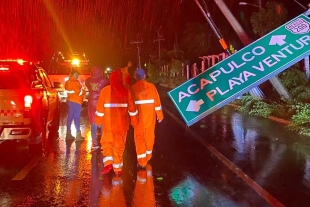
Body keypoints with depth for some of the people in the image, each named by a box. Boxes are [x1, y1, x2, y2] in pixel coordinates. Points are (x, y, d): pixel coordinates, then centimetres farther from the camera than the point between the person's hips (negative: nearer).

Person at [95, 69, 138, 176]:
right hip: (122, 123, 2)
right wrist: (134, 120, 15)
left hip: (109, 123, -1)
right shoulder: (126, 91, -2)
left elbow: (100, 107, -2)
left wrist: (99, 119, 10)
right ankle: (118, 169, 16)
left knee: (107, 142, 12)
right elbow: (131, 107, 3)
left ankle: (108, 163, -8)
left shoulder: (105, 90, -6)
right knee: (119, 145, 11)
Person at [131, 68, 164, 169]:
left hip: (138, 117, -2)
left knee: (139, 138, 4)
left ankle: (142, 162, 2)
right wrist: (159, 115, 7)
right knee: (149, 136, 18)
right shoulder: (151, 86, -5)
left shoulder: (133, 88, -9)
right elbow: (157, 101, -2)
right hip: (150, 117, 2)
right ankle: (148, 157, 35)